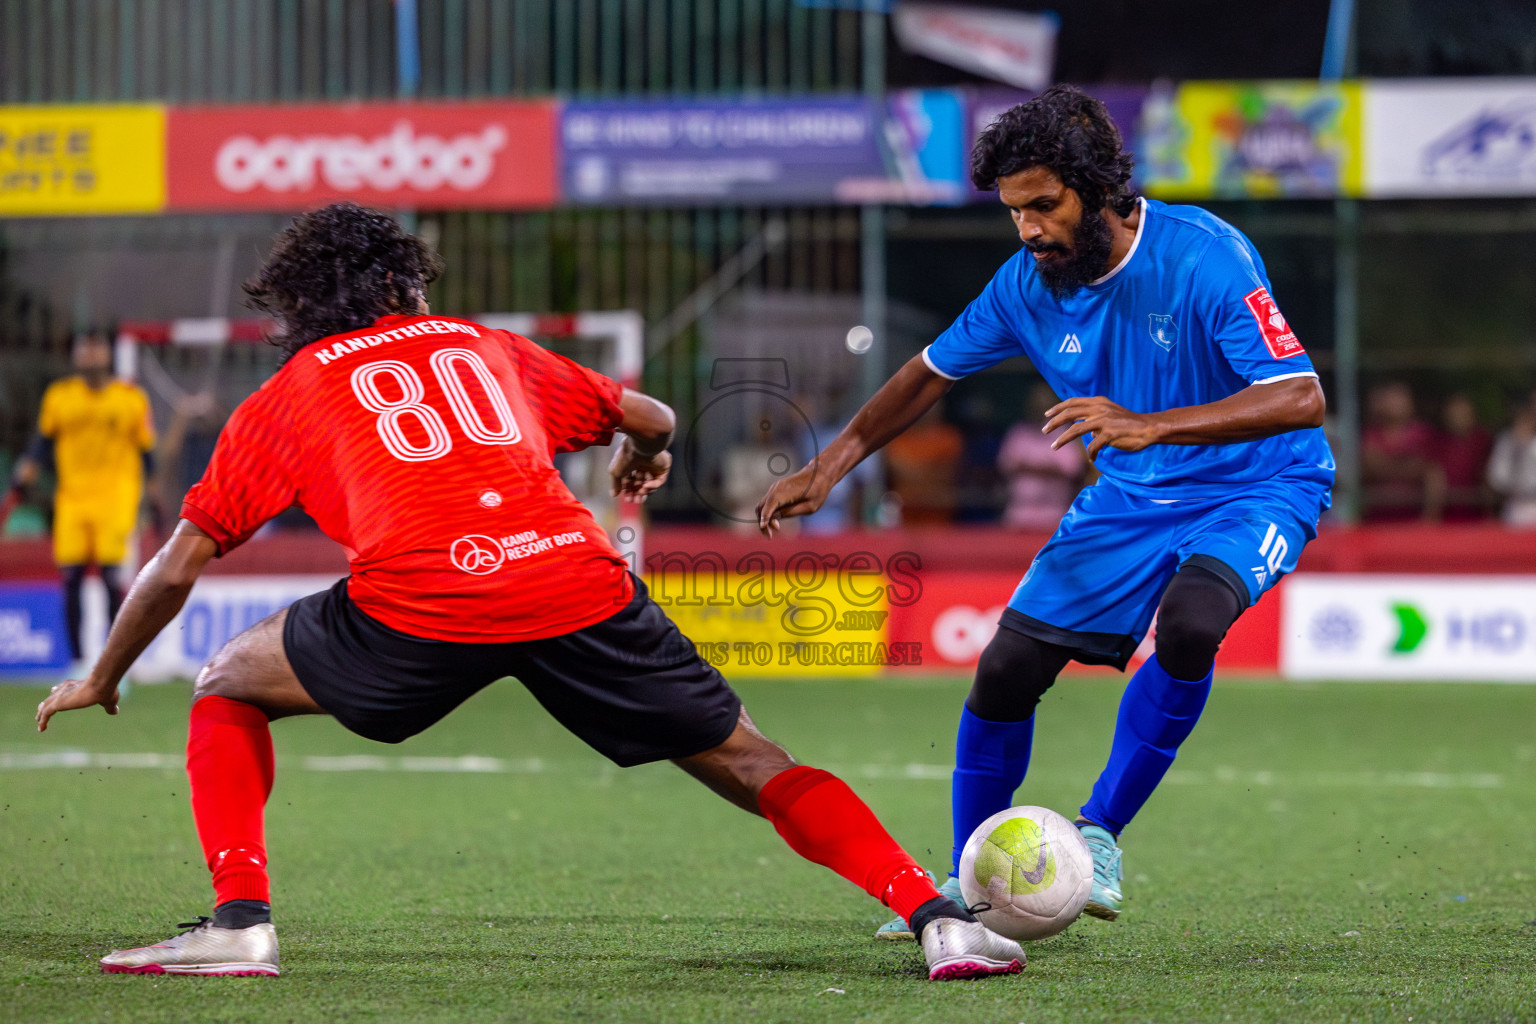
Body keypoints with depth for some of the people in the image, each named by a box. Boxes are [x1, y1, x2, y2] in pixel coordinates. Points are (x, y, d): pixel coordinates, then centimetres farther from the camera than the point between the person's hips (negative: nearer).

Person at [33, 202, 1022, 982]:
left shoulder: (283, 399, 24)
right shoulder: (484, 346, 29)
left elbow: (177, 569, 24)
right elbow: (651, 419, 37)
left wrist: (100, 681, 38)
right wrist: (645, 459, 61)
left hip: (419, 610, -2)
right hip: (584, 586, 2)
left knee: (228, 685, 22)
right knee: (753, 765, 13)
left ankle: (240, 921, 8)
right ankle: (939, 918, 0)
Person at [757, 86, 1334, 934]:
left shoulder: (1204, 258, -25)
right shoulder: (1029, 282, -8)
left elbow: (1300, 397, -33)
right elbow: (934, 370, 9)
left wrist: (1150, 425, -43)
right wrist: (829, 465, 0)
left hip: (1255, 489, -5)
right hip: (1130, 497, 5)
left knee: (1187, 623, -35)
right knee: (1008, 666, -5)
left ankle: (1100, 834, -15)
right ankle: (971, 886, 15)